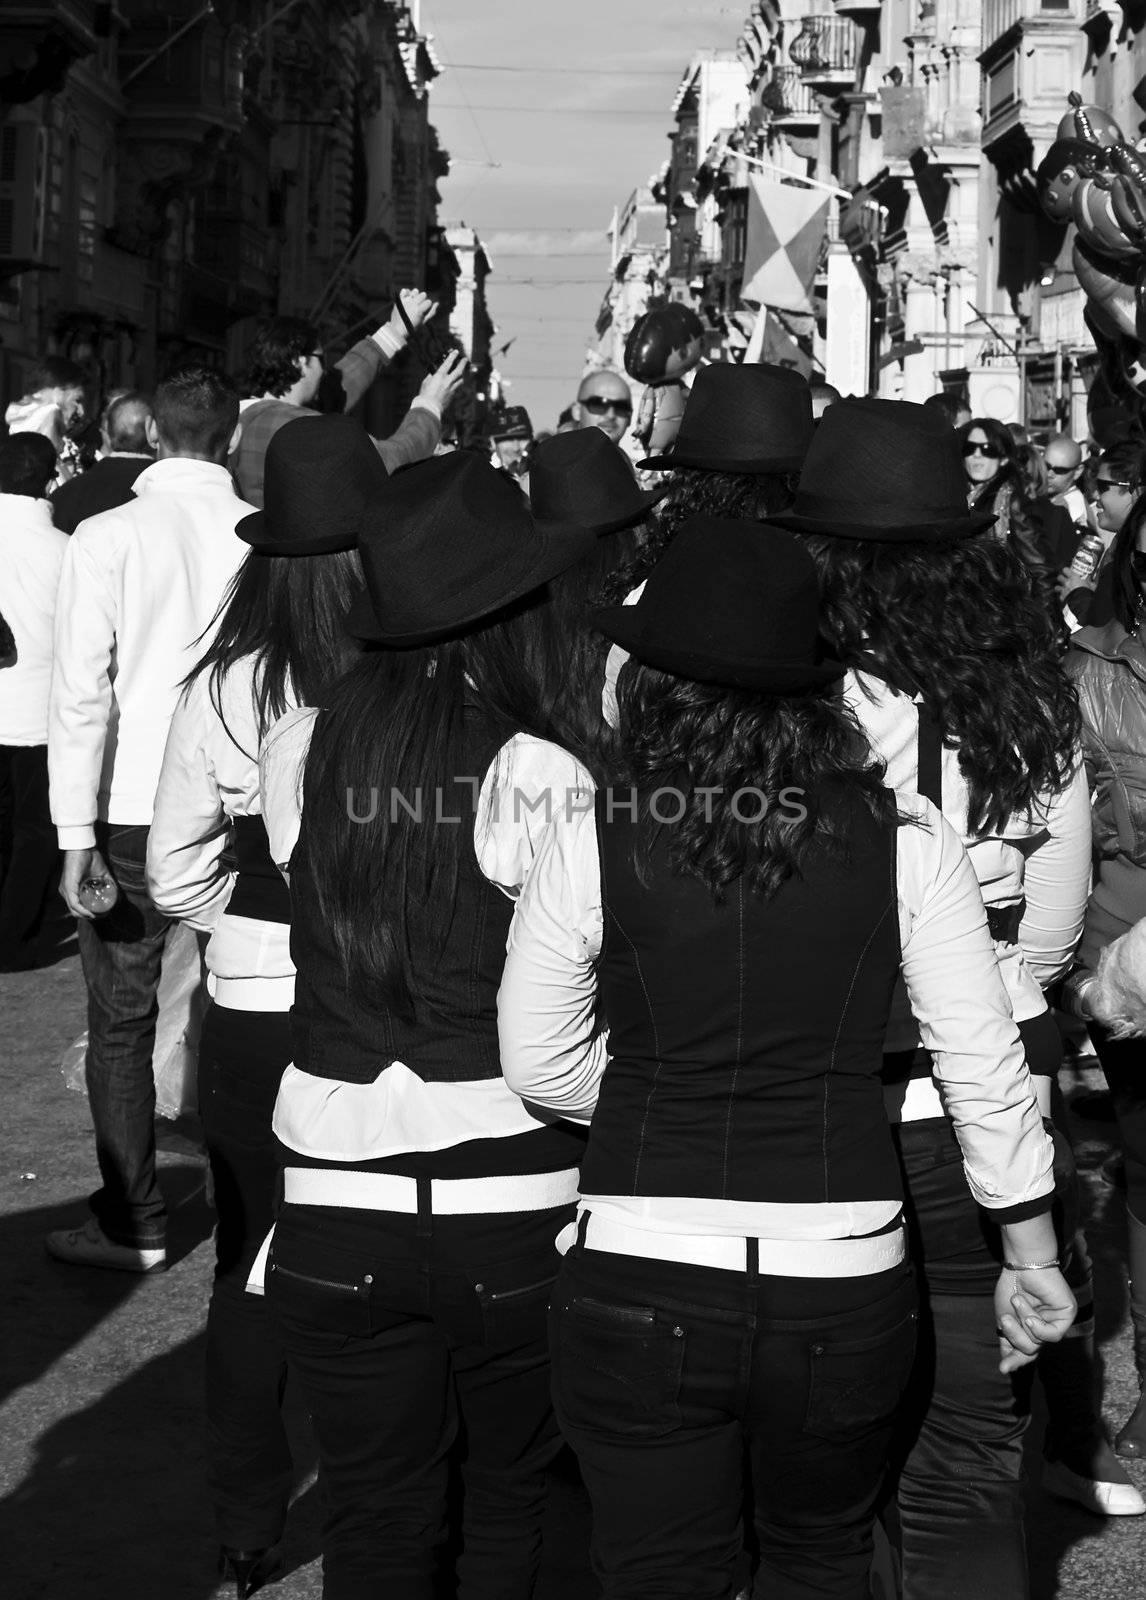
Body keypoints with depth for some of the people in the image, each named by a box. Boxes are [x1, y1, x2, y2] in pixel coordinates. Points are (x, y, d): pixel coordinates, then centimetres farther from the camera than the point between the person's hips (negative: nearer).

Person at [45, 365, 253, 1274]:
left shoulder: (109, 538, -8)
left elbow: (82, 694, -11)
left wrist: (78, 834, -8)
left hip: (134, 815, -2)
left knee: (122, 1021, 9)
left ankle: (135, 1227, 13)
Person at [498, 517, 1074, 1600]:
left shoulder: (589, 842, -8)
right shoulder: (903, 840, -6)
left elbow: (538, 1065, 0)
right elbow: (985, 1066, 0)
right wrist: (1034, 1261, 11)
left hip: (640, 1292, -1)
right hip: (843, 1283, 2)